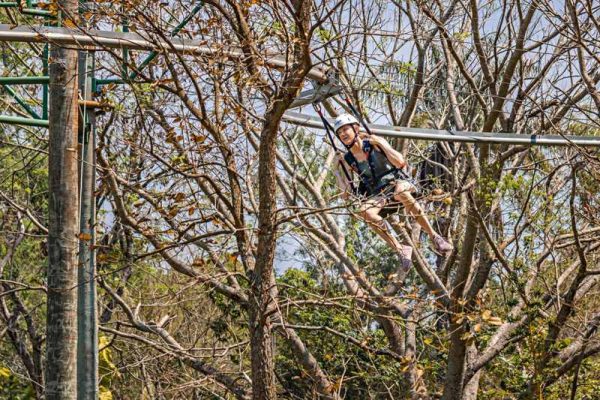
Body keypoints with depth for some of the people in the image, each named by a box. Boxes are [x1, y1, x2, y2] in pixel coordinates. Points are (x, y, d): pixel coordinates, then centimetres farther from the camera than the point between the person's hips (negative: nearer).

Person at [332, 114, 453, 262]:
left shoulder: (373, 143, -3)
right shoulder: (347, 160, 5)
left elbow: (400, 162, -12)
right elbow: (346, 194, 5)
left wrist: (380, 143, -15)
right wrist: (337, 170, -3)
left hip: (395, 183, -3)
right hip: (376, 196, 3)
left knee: (401, 193, -40)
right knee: (363, 211, -33)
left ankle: (435, 237, -29)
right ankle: (400, 249, -24)